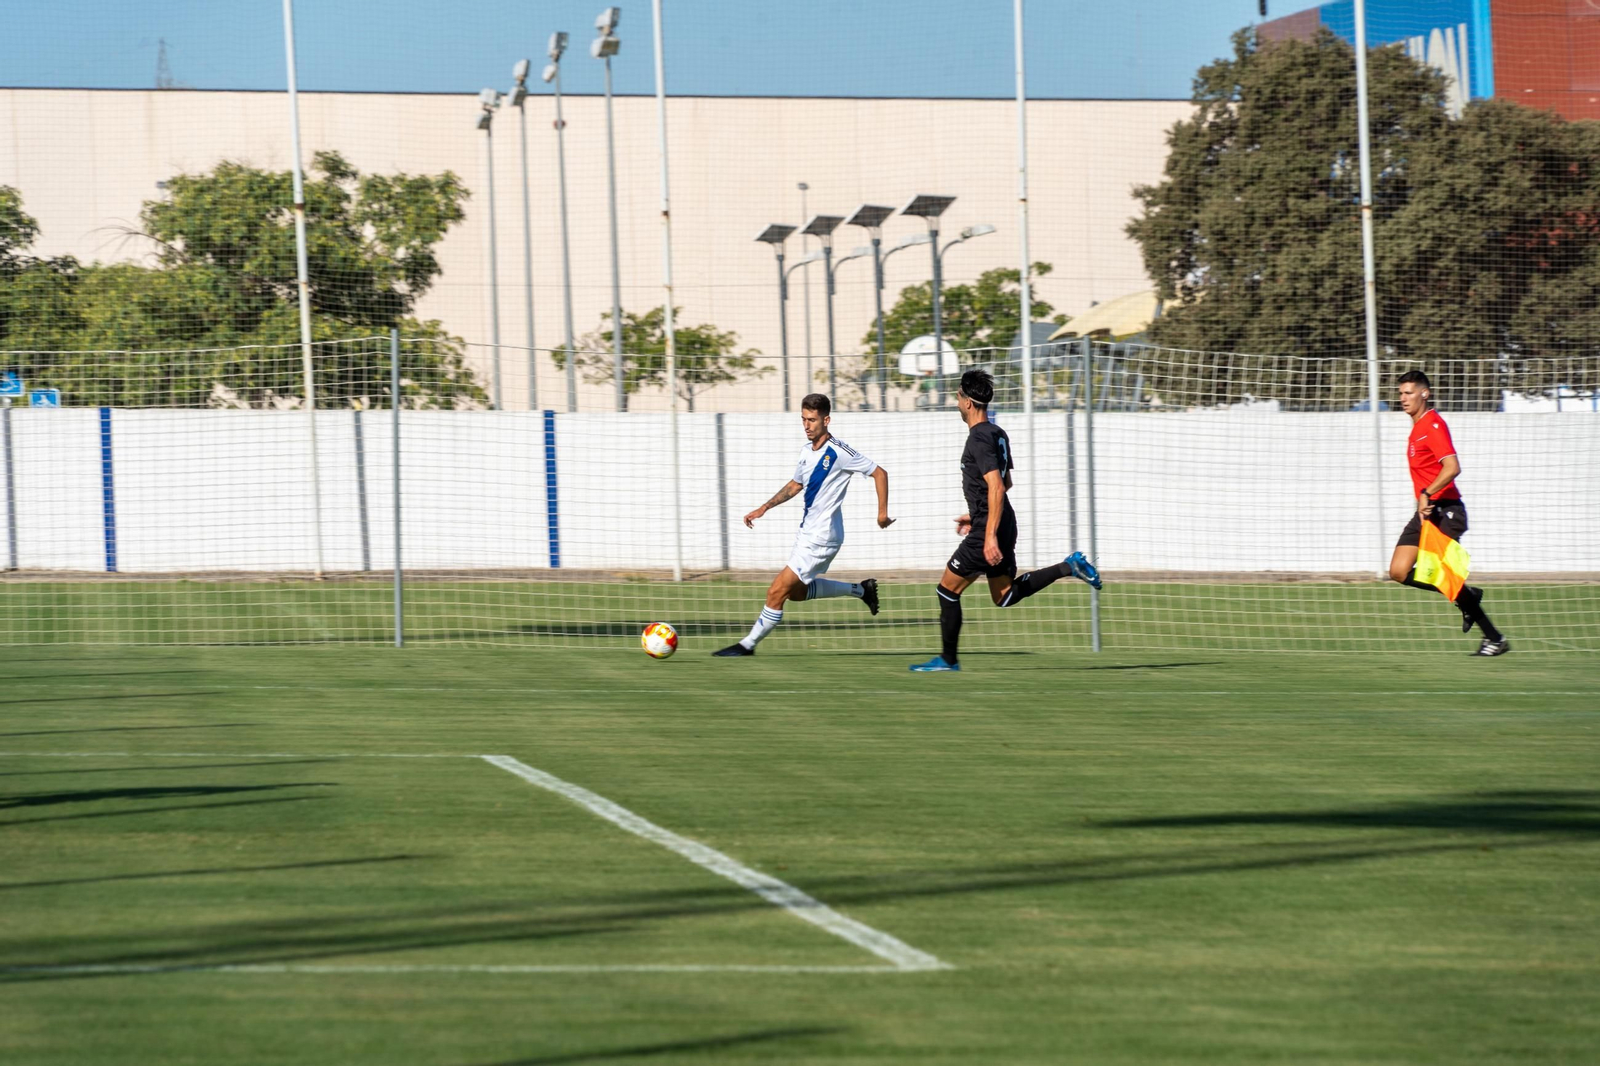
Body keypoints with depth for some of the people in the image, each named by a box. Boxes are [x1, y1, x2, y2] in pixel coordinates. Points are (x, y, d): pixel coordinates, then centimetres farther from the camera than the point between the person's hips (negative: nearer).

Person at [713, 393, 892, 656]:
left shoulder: (839, 452, -17)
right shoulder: (807, 451, 6)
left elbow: (880, 473, -11)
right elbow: (796, 484, 22)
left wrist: (882, 512, -13)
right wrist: (764, 508, 14)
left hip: (822, 537, -9)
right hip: (806, 533, 9)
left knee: (777, 591, -10)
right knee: (797, 591, 21)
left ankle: (748, 644, 1)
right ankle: (861, 590, 32)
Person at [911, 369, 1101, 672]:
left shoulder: (979, 439, -17)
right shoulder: (998, 434, 13)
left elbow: (996, 487, -25)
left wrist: (990, 536, -28)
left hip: (988, 531, -9)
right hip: (1003, 526, 9)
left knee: (947, 589, 1)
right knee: (1005, 596, 15)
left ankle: (949, 659, 7)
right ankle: (1067, 567, 4)